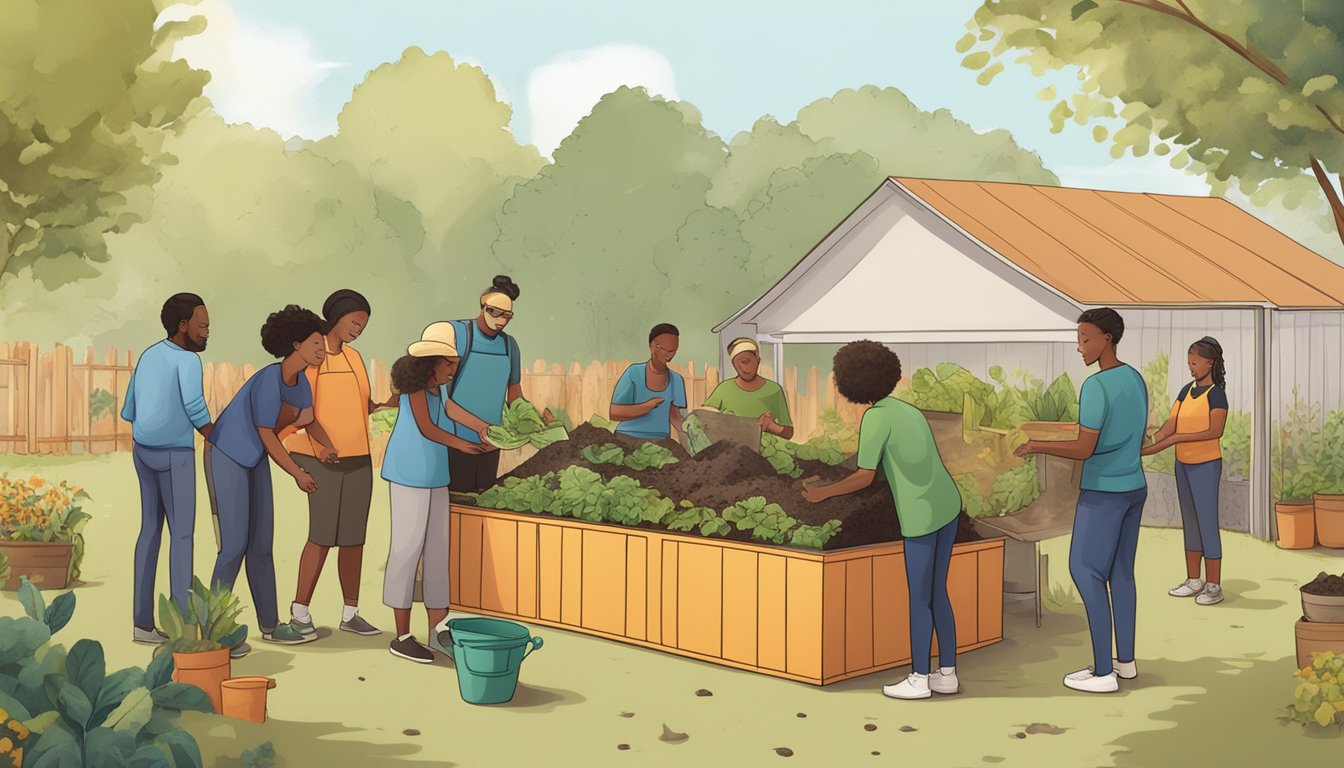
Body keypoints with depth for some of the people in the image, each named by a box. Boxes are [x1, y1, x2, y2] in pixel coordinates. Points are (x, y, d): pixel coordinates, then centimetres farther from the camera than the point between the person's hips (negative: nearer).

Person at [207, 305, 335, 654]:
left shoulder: (301, 380, -1)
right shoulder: (269, 379, -26)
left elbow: (308, 419, 12)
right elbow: (266, 434, -21)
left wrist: (327, 446, -10)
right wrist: (298, 474, -12)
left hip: (254, 460, 8)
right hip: (226, 458, -8)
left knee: (261, 544, 9)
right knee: (235, 545, -10)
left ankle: (270, 624, 17)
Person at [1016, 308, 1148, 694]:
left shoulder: (1096, 387, -21)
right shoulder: (1136, 380, 6)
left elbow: (1085, 449, -22)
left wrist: (1039, 446, -9)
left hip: (1103, 494, -8)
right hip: (1135, 488, 8)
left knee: (1086, 571, -2)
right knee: (1120, 570, 15)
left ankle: (1103, 671, -1)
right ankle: (1126, 659, 21)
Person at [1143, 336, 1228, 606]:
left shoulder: (1217, 393, -12)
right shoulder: (1186, 391, 8)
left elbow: (1216, 431, -23)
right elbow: (1170, 425, -1)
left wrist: (1178, 438, -30)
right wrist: (1149, 445, -19)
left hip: (1206, 465, -7)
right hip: (1183, 464, 7)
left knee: (1207, 522, -4)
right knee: (1189, 521, 12)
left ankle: (1214, 586, 2)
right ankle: (1193, 581, 20)